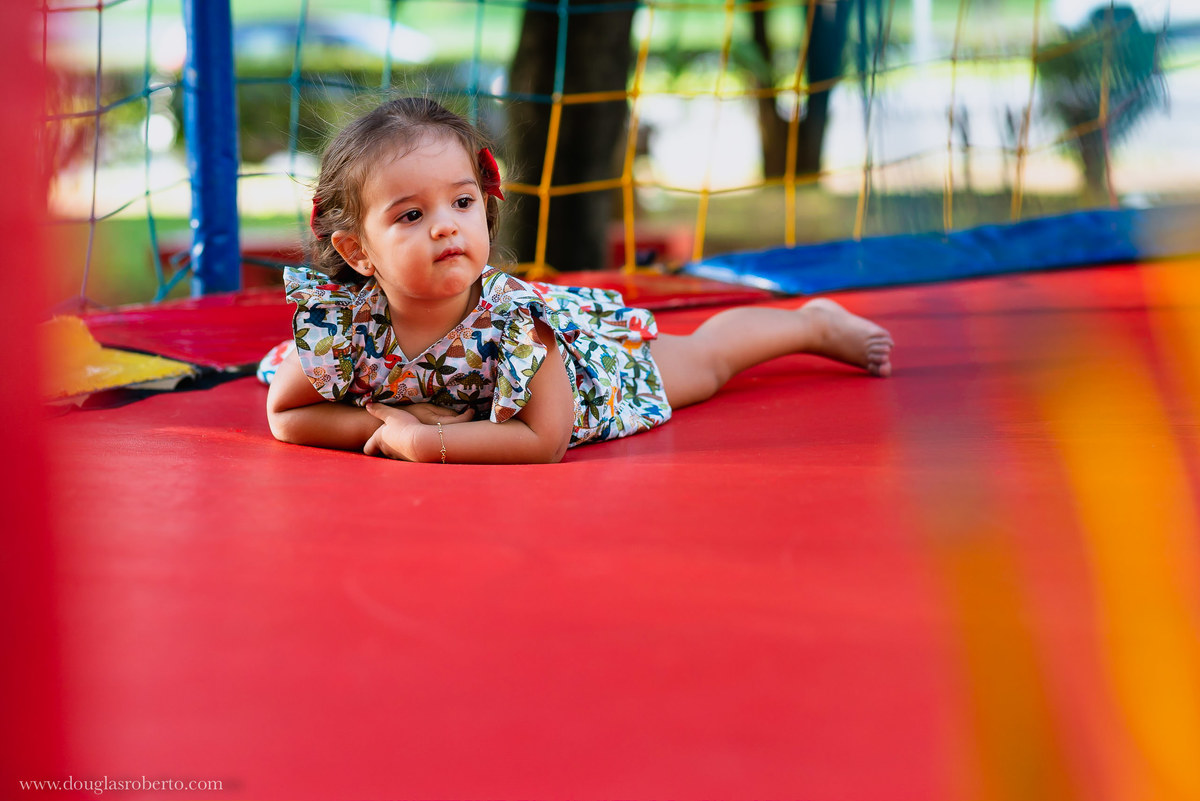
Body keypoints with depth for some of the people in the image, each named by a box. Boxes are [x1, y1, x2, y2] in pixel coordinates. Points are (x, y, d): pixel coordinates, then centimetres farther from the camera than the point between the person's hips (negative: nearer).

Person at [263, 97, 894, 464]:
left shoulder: (508, 314, -44)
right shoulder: (339, 319, -35)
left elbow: (544, 439, -43)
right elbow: (285, 415, -23)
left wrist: (423, 439, -49)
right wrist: (383, 420, -38)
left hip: (589, 351, -2)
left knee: (704, 358, 22)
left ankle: (817, 322, 48)